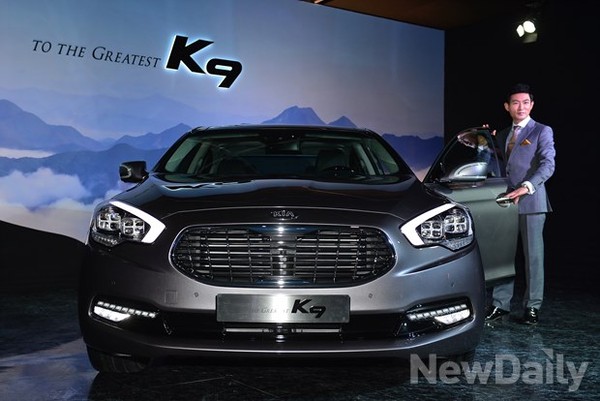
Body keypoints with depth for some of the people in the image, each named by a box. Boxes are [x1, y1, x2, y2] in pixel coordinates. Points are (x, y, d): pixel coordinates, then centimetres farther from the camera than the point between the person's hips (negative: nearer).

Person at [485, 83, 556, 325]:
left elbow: (548, 165, -10)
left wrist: (526, 186, -25)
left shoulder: (542, 131, 2)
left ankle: (532, 307, 8)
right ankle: (500, 306, 11)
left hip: (531, 201, -5)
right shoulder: (502, 135, 20)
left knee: (533, 255, 0)